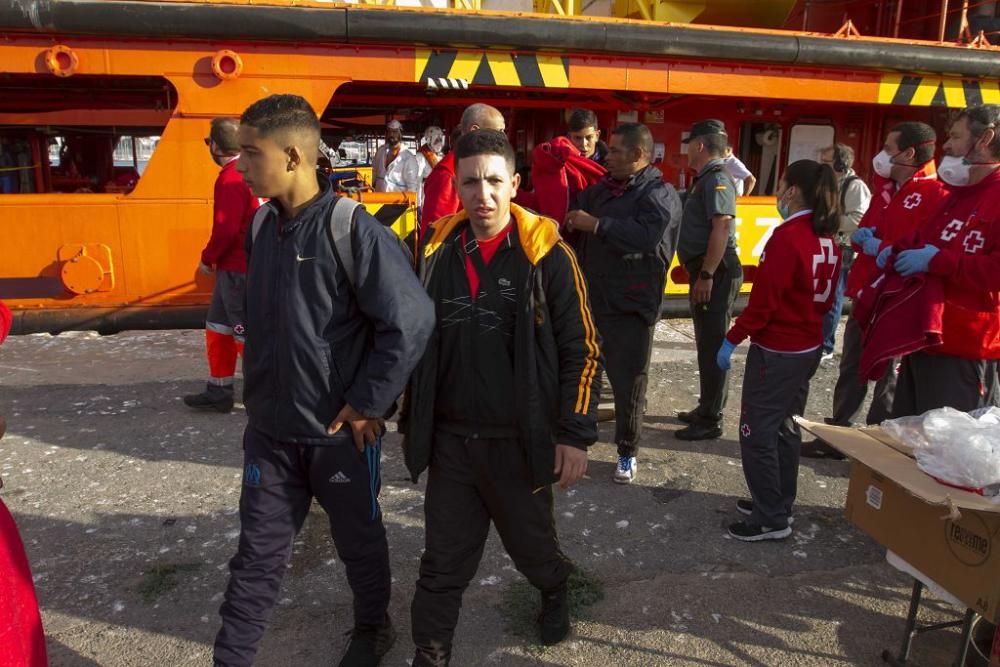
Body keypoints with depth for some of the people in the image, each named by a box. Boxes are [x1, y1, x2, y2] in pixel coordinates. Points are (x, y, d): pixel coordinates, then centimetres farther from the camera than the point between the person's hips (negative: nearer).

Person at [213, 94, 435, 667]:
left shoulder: (355, 231, -20)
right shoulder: (262, 225, 2)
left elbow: (412, 320, -22)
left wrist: (369, 402, -17)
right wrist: (259, 392, 13)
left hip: (340, 431, -5)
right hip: (270, 429, 5)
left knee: (360, 541, 18)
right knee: (258, 556, 14)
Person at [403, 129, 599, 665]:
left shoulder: (547, 254, -11)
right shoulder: (440, 250, 1)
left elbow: (581, 349, -8)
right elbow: (420, 343, 10)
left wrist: (575, 434, -11)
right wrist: (412, 423, 12)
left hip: (519, 441, -2)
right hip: (450, 439, 3)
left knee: (531, 543, 20)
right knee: (443, 559, 12)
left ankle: (555, 591, 52)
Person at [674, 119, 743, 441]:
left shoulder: (716, 179, -13)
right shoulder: (707, 179, 18)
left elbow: (722, 226, -24)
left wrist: (707, 275, -26)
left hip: (715, 272, -11)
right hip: (705, 270, 11)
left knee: (712, 345, -5)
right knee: (708, 343, 17)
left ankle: (710, 420, 3)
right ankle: (707, 409, 28)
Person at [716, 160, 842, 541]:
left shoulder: (787, 237, -20)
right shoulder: (826, 238, 7)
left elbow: (764, 299, -22)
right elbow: (827, 296, 12)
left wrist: (732, 339, -15)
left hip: (775, 350, -9)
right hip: (808, 347, 9)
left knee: (757, 431, 0)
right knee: (785, 426, 18)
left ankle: (770, 519, 6)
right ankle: (779, 504, 29)